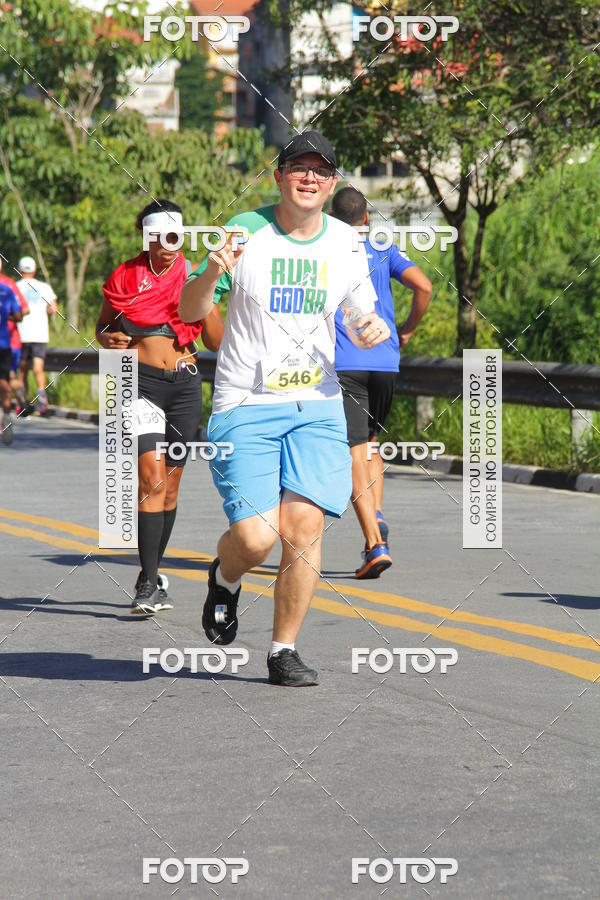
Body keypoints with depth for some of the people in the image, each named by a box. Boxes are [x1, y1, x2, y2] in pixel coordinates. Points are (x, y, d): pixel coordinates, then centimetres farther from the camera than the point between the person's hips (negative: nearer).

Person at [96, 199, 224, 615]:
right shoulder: (125, 277, 1)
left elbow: (217, 342, 6)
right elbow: (102, 326, 13)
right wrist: (108, 338, -10)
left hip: (185, 384, 3)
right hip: (141, 381, -3)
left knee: (171, 482, 8)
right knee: (152, 478, -16)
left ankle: (153, 572, 24)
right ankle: (150, 584, -16)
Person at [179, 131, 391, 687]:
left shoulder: (345, 244, 7)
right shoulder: (246, 232, -5)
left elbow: (360, 317, 18)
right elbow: (189, 312, -3)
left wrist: (373, 329, -6)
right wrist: (211, 273, -24)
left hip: (317, 406, 3)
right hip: (246, 407, -3)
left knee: (304, 525, -11)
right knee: (255, 537, -13)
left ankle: (284, 651, 5)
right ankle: (225, 578, 24)